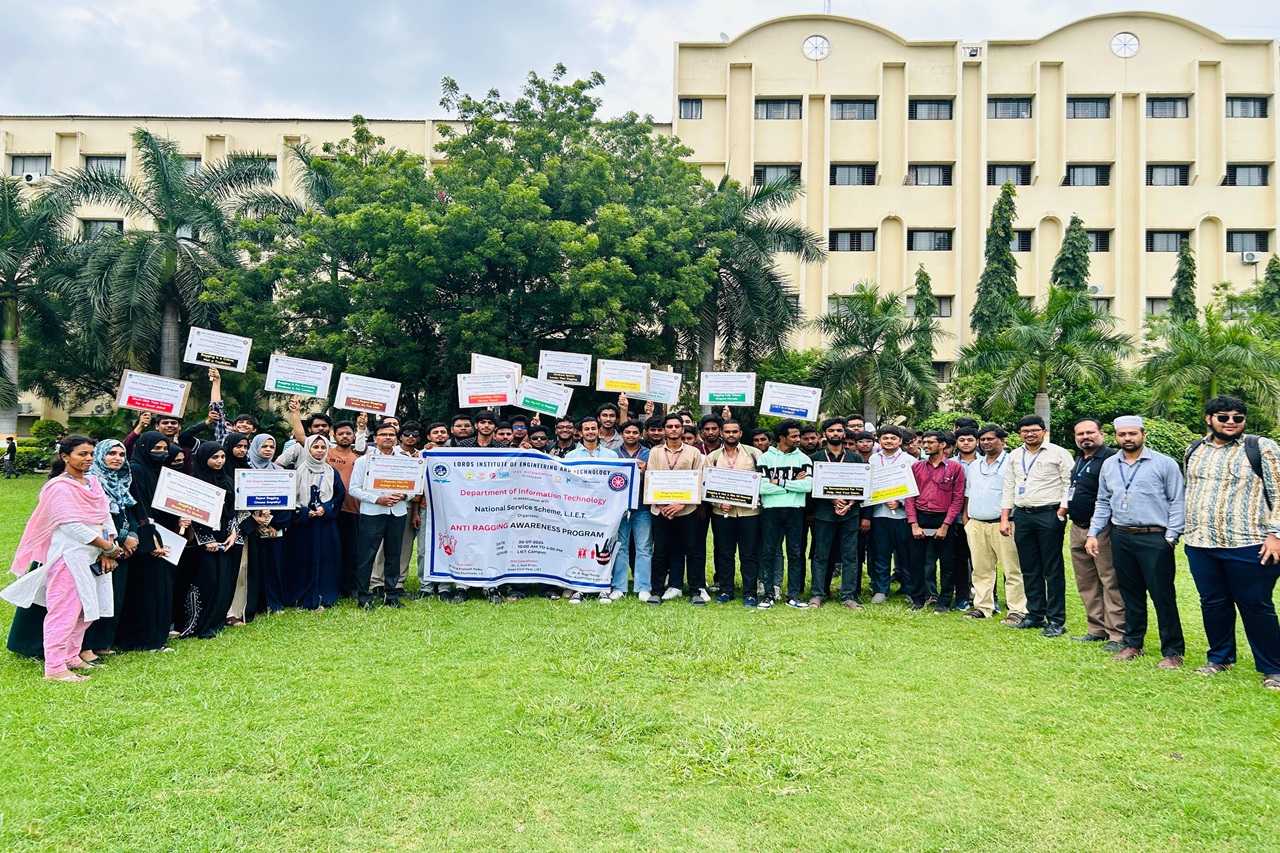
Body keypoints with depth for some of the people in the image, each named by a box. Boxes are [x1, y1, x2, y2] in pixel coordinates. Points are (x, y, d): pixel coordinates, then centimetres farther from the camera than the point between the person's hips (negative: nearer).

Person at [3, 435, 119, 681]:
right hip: (69, 557, -8)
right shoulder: (59, 487, -12)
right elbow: (72, 525, -18)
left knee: (87, 610, 13)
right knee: (65, 611, -6)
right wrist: (108, 546, -14)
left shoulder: (93, 482, 12)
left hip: (93, 557, 8)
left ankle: (71, 657, 25)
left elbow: (106, 516, 8)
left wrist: (108, 551, -5)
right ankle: (54, 668, -1)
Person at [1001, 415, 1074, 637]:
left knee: (1053, 570, -1)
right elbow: (1009, 488, 15)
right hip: (1022, 516, 5)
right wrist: (1005, 518, 10)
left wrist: (1061, 512, -14)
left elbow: (1069, 484, -6)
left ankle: (1056, 621, 4)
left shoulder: (1058, 453, -2)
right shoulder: (1014, 456, 14)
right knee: (1030, 570, 10)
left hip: (1049, 515, -5)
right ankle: (1035, 615, 19)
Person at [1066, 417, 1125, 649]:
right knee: (1086, 583, 14)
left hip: (1101, 531, -9)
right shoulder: (1079, 460, 17)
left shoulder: (1110, 458, -12)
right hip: (1078, 529, 10)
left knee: (1110, 582, -6)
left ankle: (1118, 635, -1)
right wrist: (1067, 508, 18)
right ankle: (1097, 630, 23)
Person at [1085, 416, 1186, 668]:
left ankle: (1173, 651, 7)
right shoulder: (1109, 465, 10)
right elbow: (1103, 503, 16)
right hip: (1121, 537, 5)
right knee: (1131, 595, 13)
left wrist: (1171, 536, -10)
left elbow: (1177, 502, -4)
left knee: (1163, 596, -2)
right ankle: (1133, 644, 24)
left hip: (1155, 539, -5)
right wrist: (1093, 533, 9)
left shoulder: (1163, 464, -4)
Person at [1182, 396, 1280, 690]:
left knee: (1256, 607, 3)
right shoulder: (1194, 451, 12)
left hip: (1248, 546, -4)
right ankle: (1220, 658, 28)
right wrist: (1190, 533, 18)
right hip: (1201, 545, 5)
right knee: (1212, 604, 12)